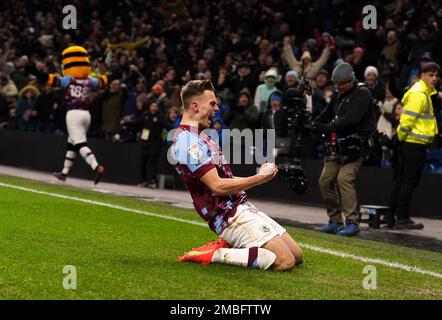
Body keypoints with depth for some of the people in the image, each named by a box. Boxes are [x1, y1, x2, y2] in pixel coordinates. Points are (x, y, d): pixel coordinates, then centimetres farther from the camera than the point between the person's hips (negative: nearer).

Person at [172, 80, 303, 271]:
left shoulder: (199, 137, 18)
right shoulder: (188, 142, -16)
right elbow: (218, 186, -21)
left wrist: (261, 176, 10)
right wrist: (260, 178, -13)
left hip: (242, 207, 10)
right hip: (231, 216, -10)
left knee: (296, 255, 7)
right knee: (285, 261, -19)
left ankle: (227, 247, 7)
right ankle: (215, 254, -11)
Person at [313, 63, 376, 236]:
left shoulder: (362, 94, -5)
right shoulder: (340, 96, 20)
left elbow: (352, 118, -18)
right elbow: (320, 120, 25)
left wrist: (330, 127, -7)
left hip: (354, 147, -9)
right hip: (336, 148, 9)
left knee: (344, 178, -22)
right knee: (325, 181, 5)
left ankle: (352, 222, -21)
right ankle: (335, 221, 14)